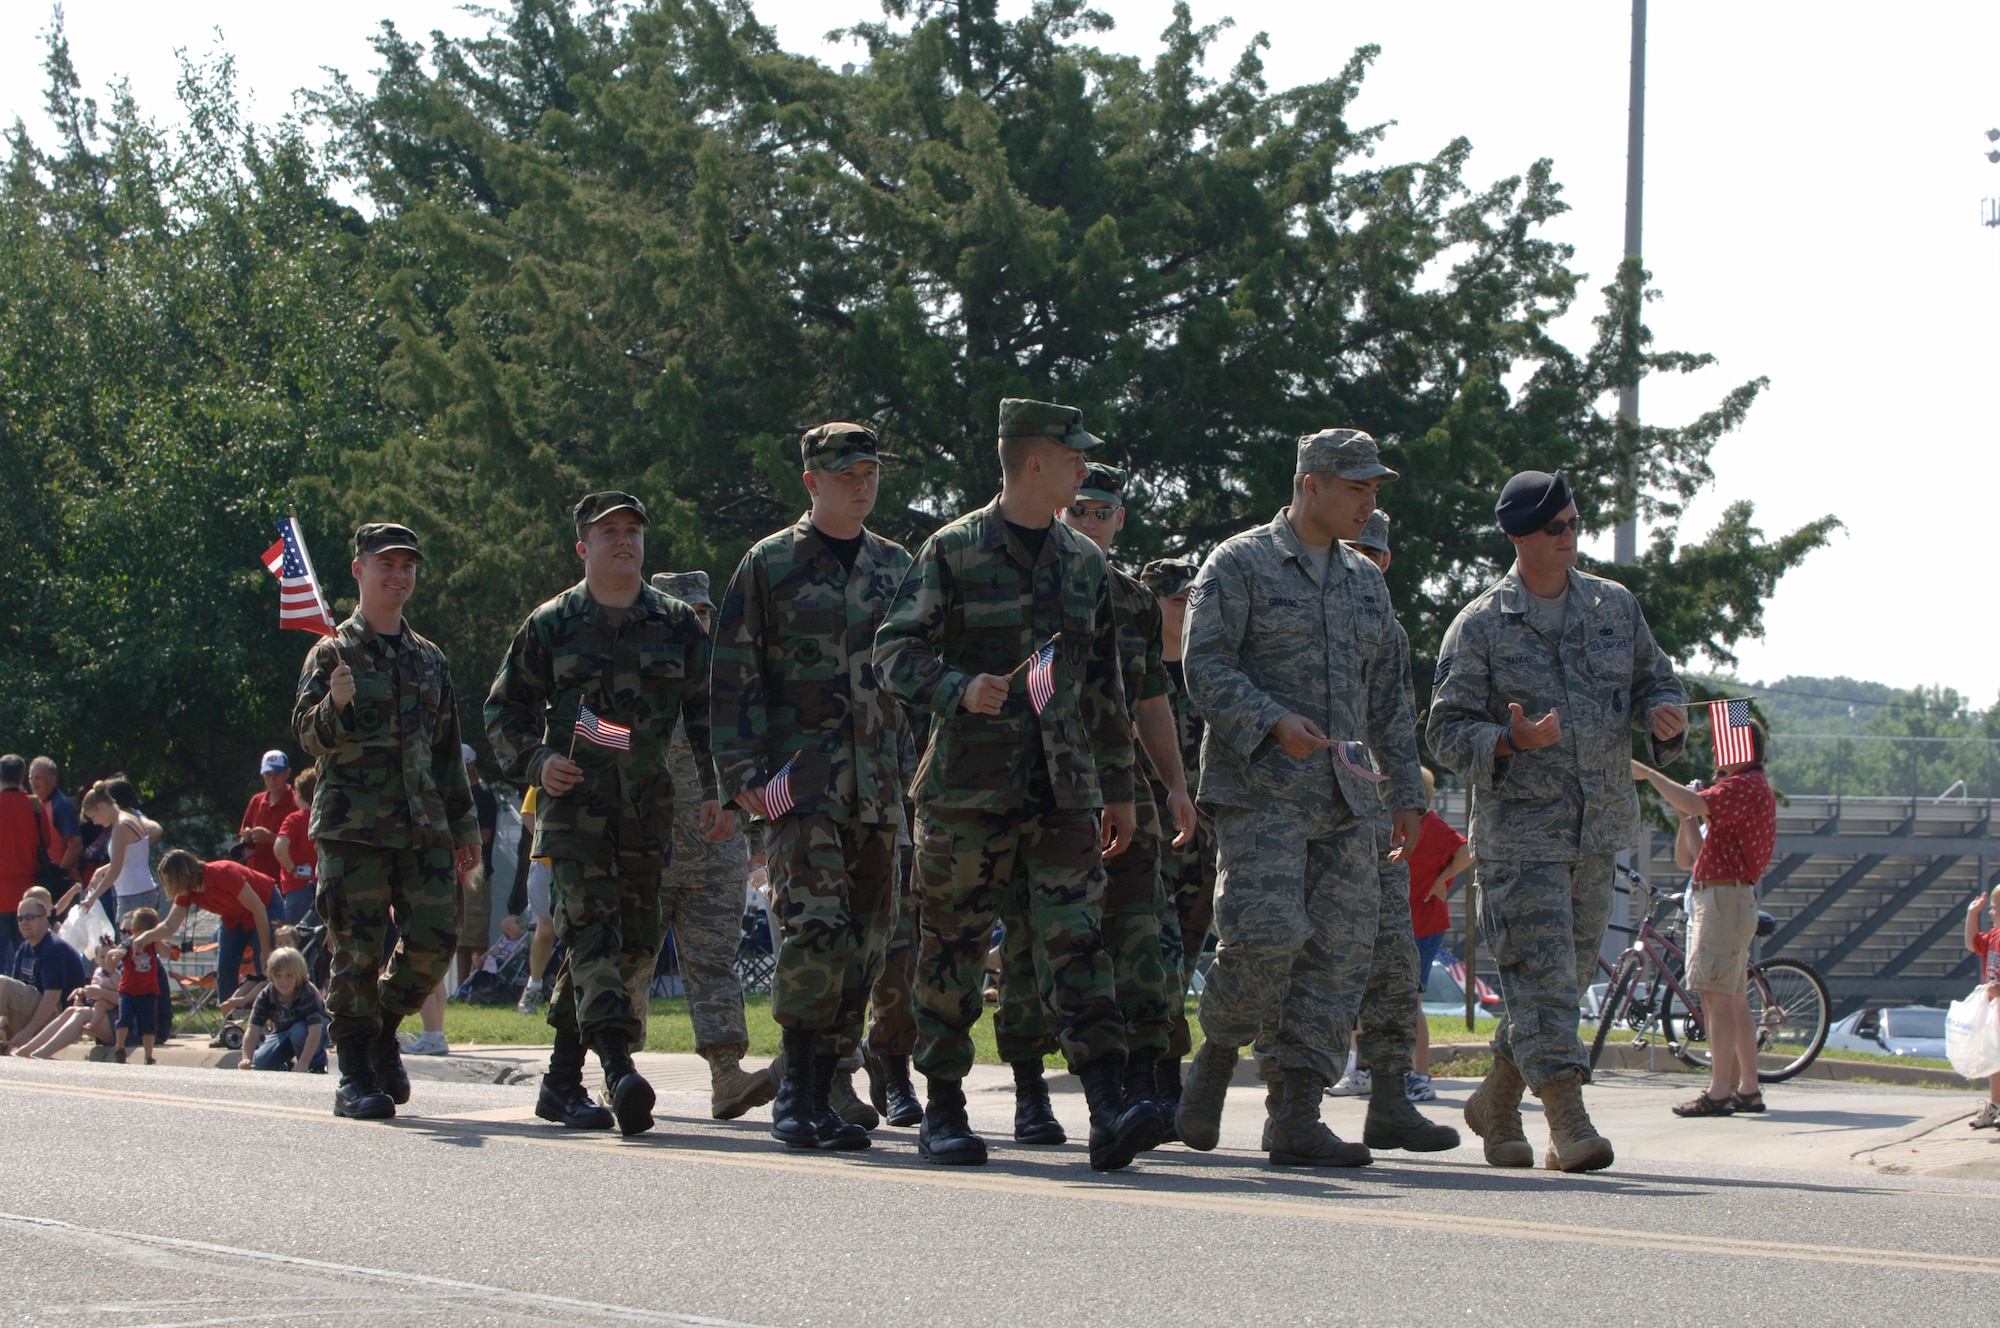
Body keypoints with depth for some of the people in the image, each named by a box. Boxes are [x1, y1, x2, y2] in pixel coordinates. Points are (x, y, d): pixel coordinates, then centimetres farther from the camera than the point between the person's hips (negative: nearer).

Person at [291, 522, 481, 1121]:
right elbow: (309, 734, -7)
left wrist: (463, 824, 20)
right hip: (353, 823, -4)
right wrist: (335, 705, -28)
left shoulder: (430, 661, 17)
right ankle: (355, 1076, 2)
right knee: (358, 951, -5)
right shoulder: (333, 652, 2)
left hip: (423, 826, 5)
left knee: (434, 939, -3)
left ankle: (384, 1029, 21)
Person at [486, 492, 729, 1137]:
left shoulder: (677, 624, 12)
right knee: (591, 930, -18)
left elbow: (706, 712, 14)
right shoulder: (552, 624, 7)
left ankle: (562, 1082, 15)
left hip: (649, 809, 3)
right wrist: (536, 760, -5)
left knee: (634, 942, 4)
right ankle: (620, 1071, -29)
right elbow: (503, 709, 12)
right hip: (575, 800, -3)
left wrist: (718, 792, 4)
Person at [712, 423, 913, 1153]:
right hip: (801, 770, -5)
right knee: (815, 923, -18)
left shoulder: (897, 565, 15)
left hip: (879, 779, 5)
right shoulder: (769, 564, 2)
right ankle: (797, 1089, -13)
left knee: (864, 939, 3)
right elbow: (733, 676, 0)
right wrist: (742, 771, -9)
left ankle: (824, 1091, 10)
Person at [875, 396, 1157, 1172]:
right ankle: (942, 1113, 15)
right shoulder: (953, 553, -2)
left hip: (1064, 791, 3)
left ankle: (1107, 1109, -17)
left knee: (1076, 943, -8)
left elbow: (1105, 686, 21)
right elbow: (895, 653, -5)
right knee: (953, 948, 4)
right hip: (968, 789, -3)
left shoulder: (1084, 562, 15)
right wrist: (960, 691, -24)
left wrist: (1119, 788, 21)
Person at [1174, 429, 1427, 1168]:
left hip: (1343, 802, 6)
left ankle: (1295, 1118, -1)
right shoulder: (1240, 565, 0)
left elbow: (1388, 697, 24)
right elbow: (1206, 665, -9)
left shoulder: (1365, 582, 20)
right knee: (1266, 937, -18)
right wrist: (1274, 722, -22)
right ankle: (1219, 1053, 8)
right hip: (1258, 793, -6)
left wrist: (1405, 792, 18)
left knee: (1338, 955, -2)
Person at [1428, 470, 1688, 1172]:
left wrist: (1666, 715, -4)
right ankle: (1568, 1121, -17)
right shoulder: (1480, 625, -3)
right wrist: (1510, 741, -24)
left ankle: (1497, 1100, 27)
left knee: (1572, 968, 11)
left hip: (1599, 825, 5)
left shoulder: (1614, 606, 11)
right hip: (1519, 829, -5)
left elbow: (1656, 679, 20)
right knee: (1541, 972, -13)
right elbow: (1447, 728, -5)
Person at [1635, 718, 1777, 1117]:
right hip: (1730, 897, 11)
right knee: (1734, 999, 12)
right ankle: (1748, 1090, 14)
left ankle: (1719, 1093, -16)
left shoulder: (1746, 786, -13)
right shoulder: (1752, 787, 22)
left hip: (1724, 896, -11)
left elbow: (1693, 805, -27)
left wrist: (1648, 773, -18)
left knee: (1716, 996, -13)